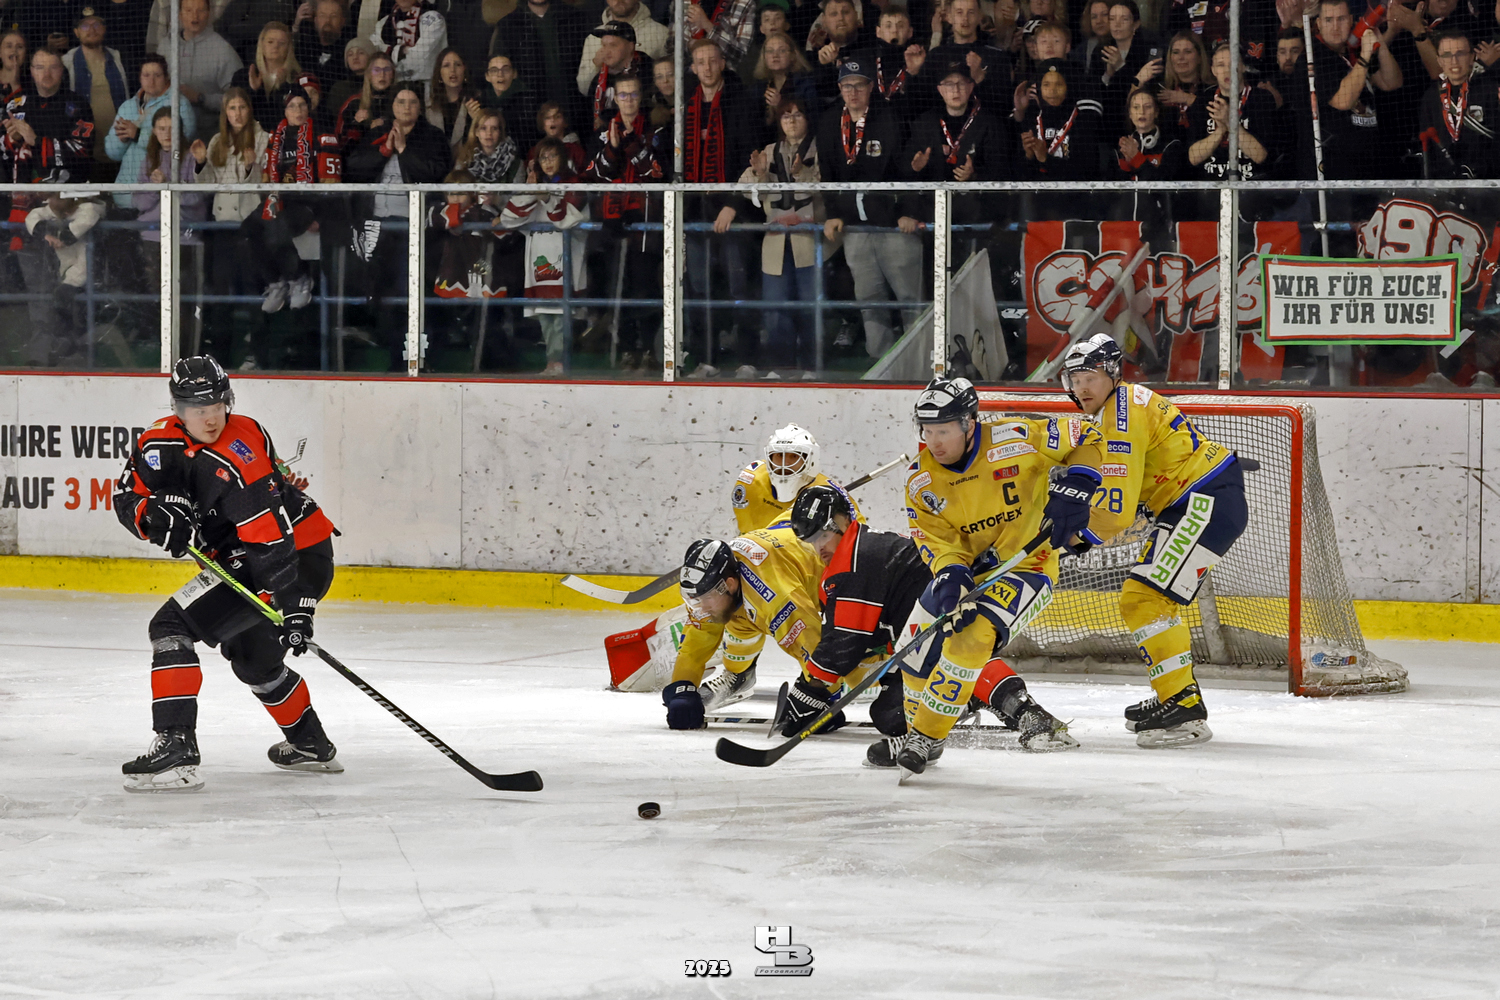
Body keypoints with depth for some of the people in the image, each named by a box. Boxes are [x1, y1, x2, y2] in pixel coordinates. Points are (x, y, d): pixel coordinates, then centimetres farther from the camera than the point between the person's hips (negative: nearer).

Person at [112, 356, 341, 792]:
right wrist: (156, 515, -20)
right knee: (250, 654, 30)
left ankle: (175, 750, -24)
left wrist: (295, 609, -33)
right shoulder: (161, 442, -3)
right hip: (241, 559, 10)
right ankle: (311, 746, 50)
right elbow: (127, 497, 3)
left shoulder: (237, 457, -27)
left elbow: (273, 538, -30)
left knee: (173, 627, -18)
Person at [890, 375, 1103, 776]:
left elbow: (1086, 438, -8)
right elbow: (938, 539, -11)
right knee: (920, 650, 9)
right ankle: (916, 731, 34)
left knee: (971, 637, -27)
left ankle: (924, 738, -18)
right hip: (965, 570, 6)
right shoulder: (921, 481, -7)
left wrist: (1073, 487, -21)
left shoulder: (1015, 440, -20)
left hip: (1025, 567, -6)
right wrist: (950, 574, -32)